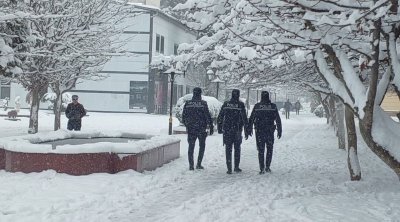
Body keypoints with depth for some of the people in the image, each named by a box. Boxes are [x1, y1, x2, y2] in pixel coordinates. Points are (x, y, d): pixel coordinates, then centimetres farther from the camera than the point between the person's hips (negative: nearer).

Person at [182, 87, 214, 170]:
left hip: (190, 129, 2)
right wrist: (211, 127, -2)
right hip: (201, 129, -2)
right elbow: (208, 116, -9)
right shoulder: (203, 103, -8)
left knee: (191, 147, 9)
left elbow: (183, 116, 7)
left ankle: (191, 165, 6)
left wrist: (186, 125, 23)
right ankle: (199, 164, 7)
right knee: (202, 146, 12)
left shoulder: (187, 104, 1)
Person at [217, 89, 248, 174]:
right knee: (237, 149, 13)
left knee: (228, 149, 4)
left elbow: (220, 117, 6)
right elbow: (244, 118, -6)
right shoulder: (240, 104, -5)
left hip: (227, 130, 1)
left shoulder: (226, 104, 3)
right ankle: (236, 167, 14)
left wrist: (219, 128, 14)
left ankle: (229, 169, -1)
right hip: (237, 130, -1)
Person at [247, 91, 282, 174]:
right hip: (270, 131, 0)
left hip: (259, 131, 0)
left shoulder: (257, 106, -1)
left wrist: (249, 129, 8)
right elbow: (278, 120, 1)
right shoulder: (273, 106, -1)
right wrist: (279, 131, 4)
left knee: (261, 150, 4)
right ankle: (267, 167, 12)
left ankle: (262, 168, 2)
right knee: (269, 149, 12)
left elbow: (251, 119, 1)